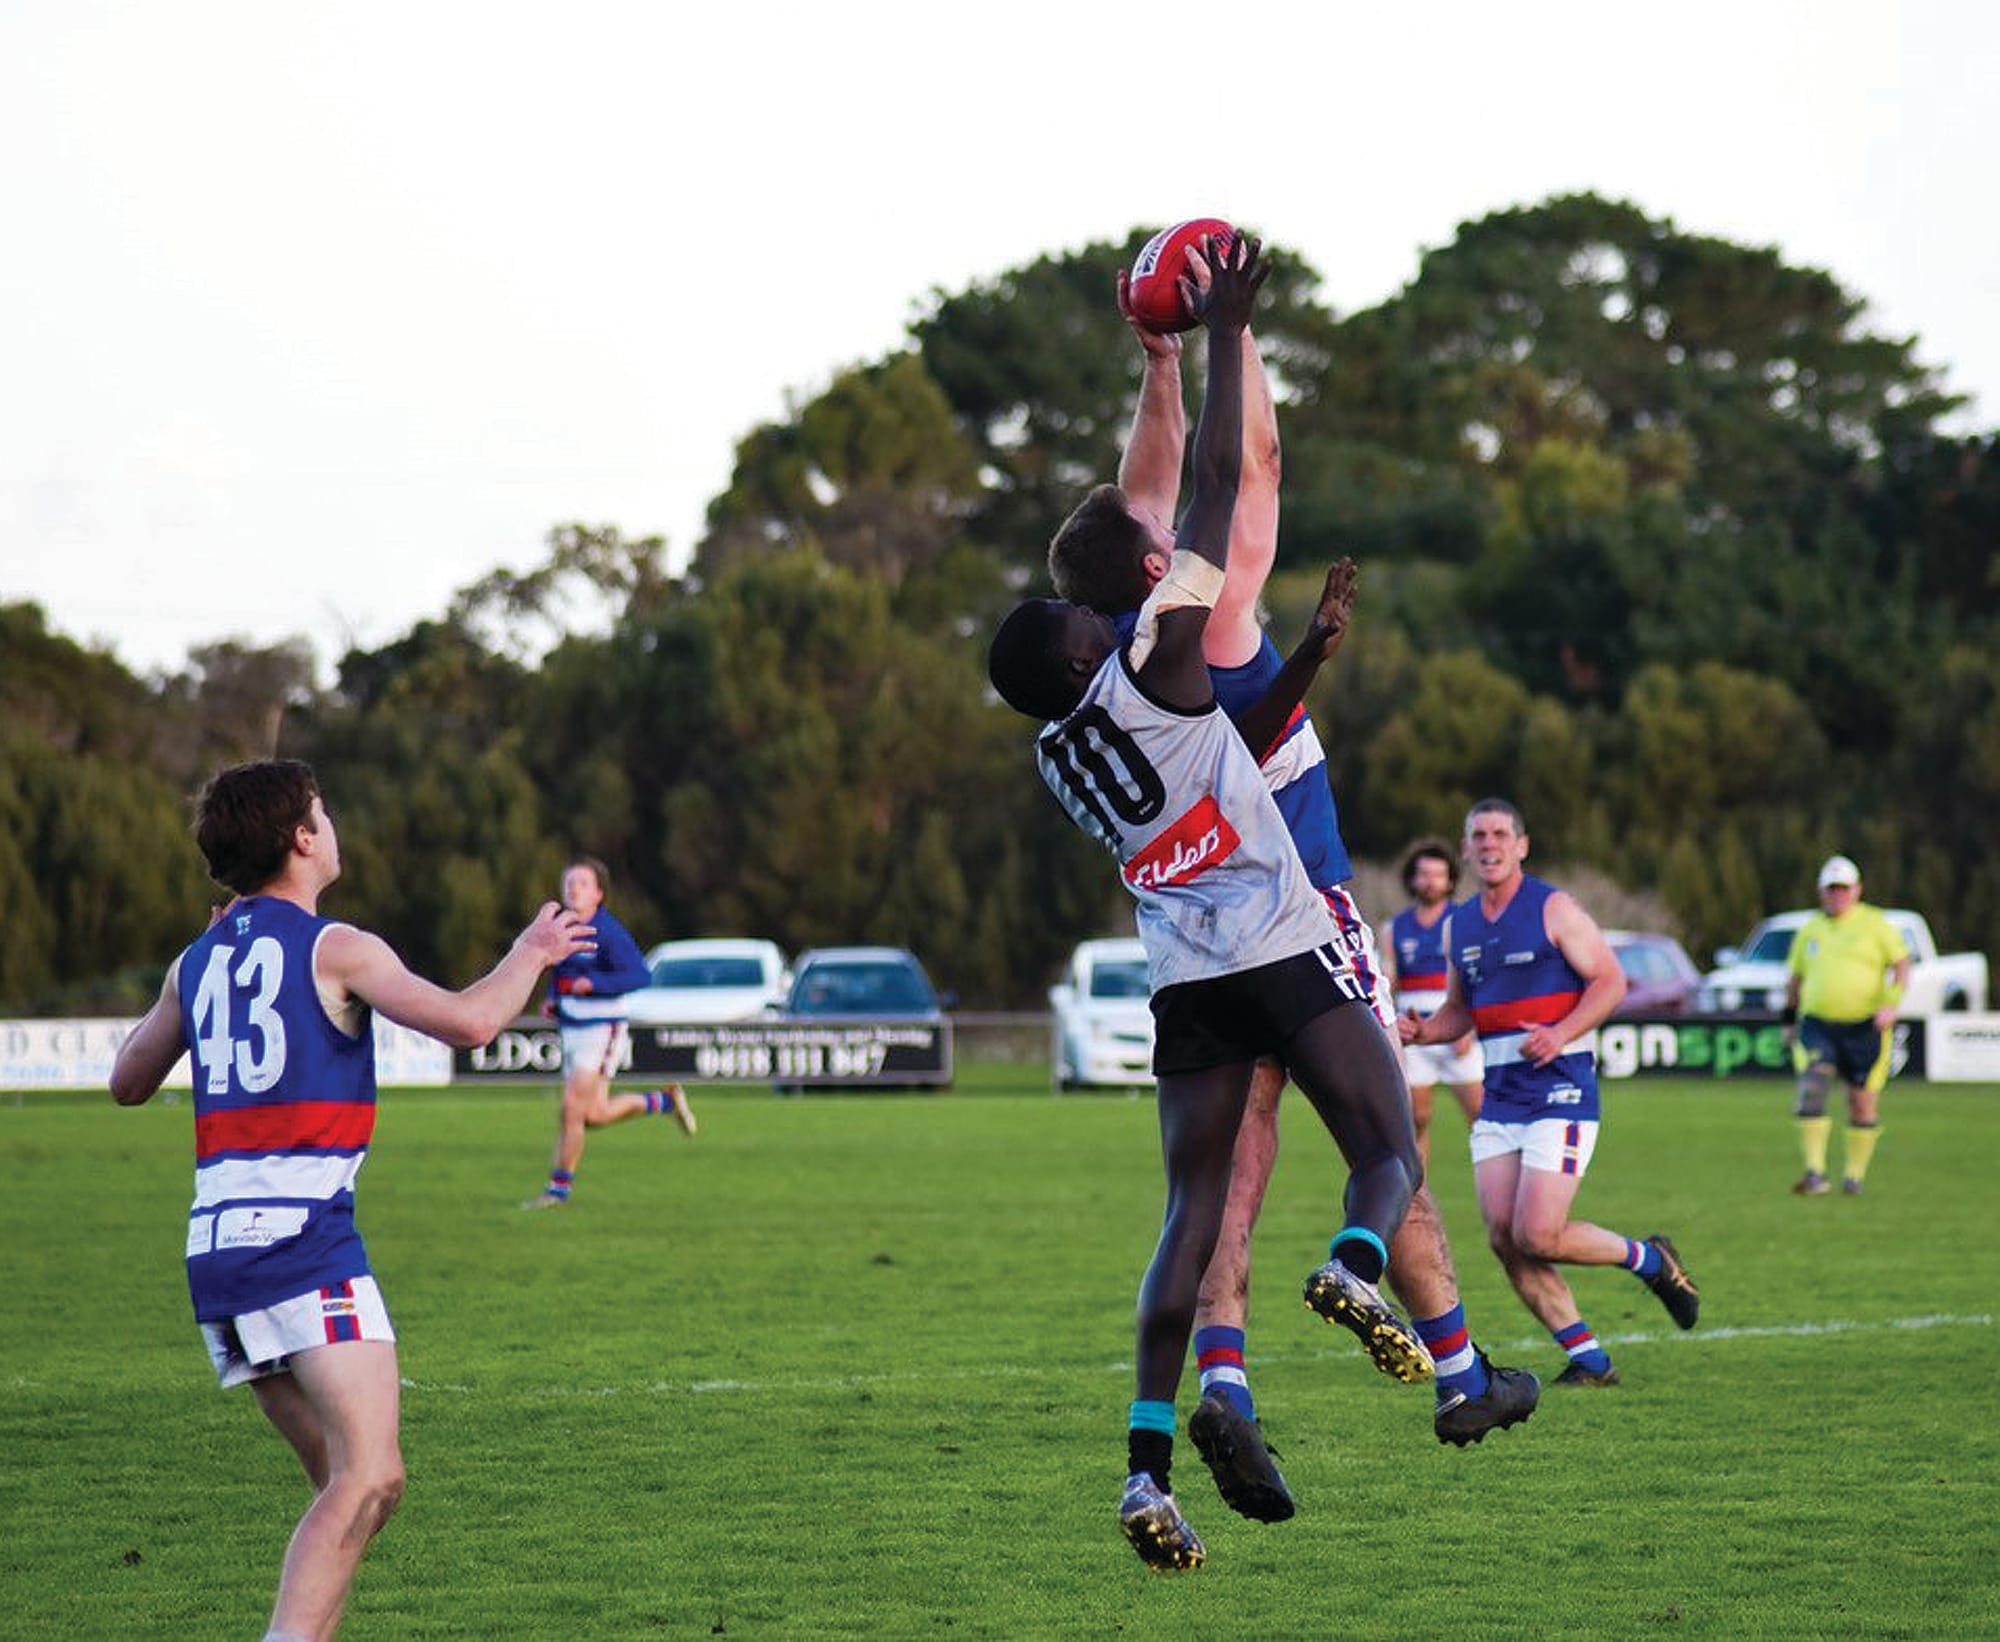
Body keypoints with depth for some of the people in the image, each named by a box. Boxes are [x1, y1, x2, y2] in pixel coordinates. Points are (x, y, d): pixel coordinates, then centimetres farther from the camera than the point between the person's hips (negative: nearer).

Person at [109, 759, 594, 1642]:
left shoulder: (199, 962, 14)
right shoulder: (335, 949, -4)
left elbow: (128, 1082, 28)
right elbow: (467, 1020, -12)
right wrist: (531, 952, 7)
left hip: (216, 1245, 8)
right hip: (303, 1238, -8)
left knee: (348, 1483, 13)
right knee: (368, 1477, -16)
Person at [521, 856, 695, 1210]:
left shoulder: (609, 932, -15)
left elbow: (640, 976, -22)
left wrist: (593, 983, -30)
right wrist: (552, 1001, 7)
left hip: (601, 1031, -8)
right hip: (572, 1031, 8)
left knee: (572, 1111, -10)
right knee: (596, 1115, 10)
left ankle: (559, 1189, 2)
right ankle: (665, 1102, 31)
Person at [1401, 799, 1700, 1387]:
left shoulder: (1553, 908, -4)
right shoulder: (1458, 926, 14)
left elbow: (1610, 981, -6)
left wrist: (1561, 1034, -20)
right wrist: (1420, 1031, 1)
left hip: (1560, 1089, -6)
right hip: (1499, 1096, 6)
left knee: (1538, 1236, -15)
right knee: (1503, 1236, -5)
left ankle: (1650, 1260, 12)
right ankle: (1589, 1359, 4)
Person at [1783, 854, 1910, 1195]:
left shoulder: (1874, 924, 1)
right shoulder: (1810, 930, 13)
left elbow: (1901, 964, -2)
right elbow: (1796, 978, 24)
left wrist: (1892, 1002, -16)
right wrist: (1789, 1018, 22)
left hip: (1864, 1027, -2)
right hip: (1817, 1024, 2)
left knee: (1862, 1102, 2)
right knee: (1811, 1089, -17)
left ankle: (1854, 1173, 17)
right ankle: (1815, 1171, -16)